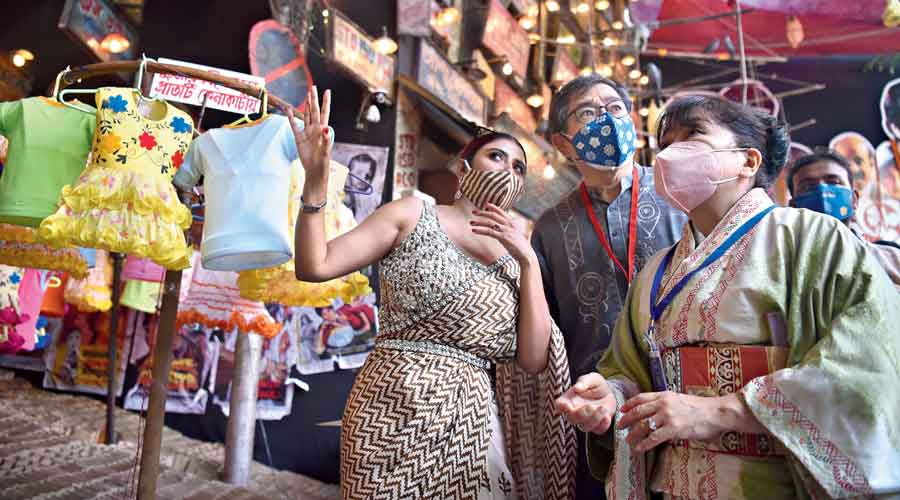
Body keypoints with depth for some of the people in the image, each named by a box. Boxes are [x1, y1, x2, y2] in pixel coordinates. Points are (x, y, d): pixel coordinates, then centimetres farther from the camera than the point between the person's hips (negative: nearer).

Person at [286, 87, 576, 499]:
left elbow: (533, 360, -1)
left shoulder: (515, 259, 11)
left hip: (473, 418, 4)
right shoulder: (413, 214, 2)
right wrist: (316, 180, -19)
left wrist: (529, 261, -7)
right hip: (397, 406, -3)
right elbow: (314, 266, -6)